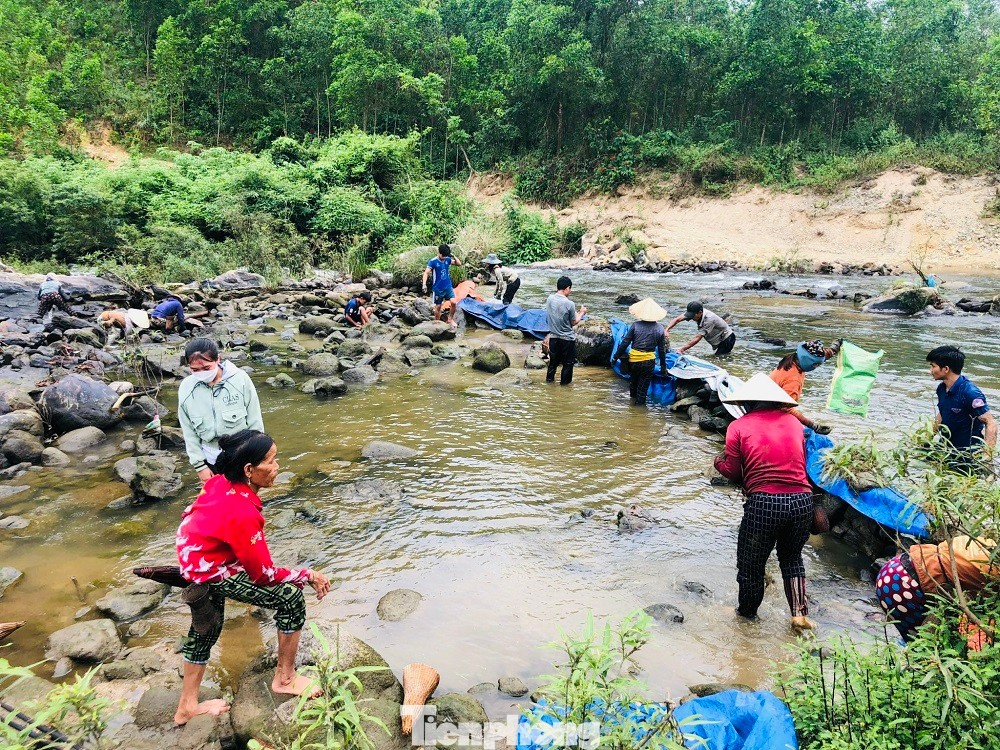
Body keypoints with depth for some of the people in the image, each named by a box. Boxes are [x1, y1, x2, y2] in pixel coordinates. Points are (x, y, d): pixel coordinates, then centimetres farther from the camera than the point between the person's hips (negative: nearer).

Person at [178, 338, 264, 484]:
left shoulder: (240, 379, -18)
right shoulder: (186, 388, -10)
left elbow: (255, 422, -10)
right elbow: (189, 432, -1)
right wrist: (199, 465, -2)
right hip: (211, 460, 2)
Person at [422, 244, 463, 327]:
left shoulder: (448, 260, 3)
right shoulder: (433, 261, -12)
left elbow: (459, 263, 8)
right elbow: (426, 272, -18)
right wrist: (424, 284, -31)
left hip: (448, 287, 3)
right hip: (438, 288, -3)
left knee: (454, 302, -11)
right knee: (438, 306, 5)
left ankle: (450, 319, 10)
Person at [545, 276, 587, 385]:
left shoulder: (549, 299, -8)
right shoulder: (569, 304, -22)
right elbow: (574, 322, -9)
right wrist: (582, 313, 7)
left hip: (553, 337, 5)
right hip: (567, 338, -5)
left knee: (554, 360, 22)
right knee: (568, 362, 13)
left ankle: (549, 378, 31)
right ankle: (564, 382, 22)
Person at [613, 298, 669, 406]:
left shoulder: (635, 325, -7)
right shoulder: (660, 329, -1)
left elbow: (625, 342, -7)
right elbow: (662, 350, 4)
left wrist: (616, 357, 4)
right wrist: (663, 366, 14)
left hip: (634, 360, 0)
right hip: (649, 362, 0)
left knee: (633, 381, 24)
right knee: (643, 388, 9)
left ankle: (633, 398, 41)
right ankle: (640, 404, 16)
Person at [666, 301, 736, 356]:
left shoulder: (709, 319, -34)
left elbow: (697, 338, -35)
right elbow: (677, 319, -15)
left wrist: (682, 349, -38)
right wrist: (666, 330, -31)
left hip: (727, 339, -8)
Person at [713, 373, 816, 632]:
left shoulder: (738, 427, 0)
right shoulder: (793, 422, 11)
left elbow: (732, 472, 1)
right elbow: (801, 462, 17)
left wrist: (719, 462, 21)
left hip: (764, 503, -4)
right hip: (802, 501, 4)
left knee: (751, 563, 16)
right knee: (792, 557, 28)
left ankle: (747, 612, 33)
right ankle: (800, 613, 23)